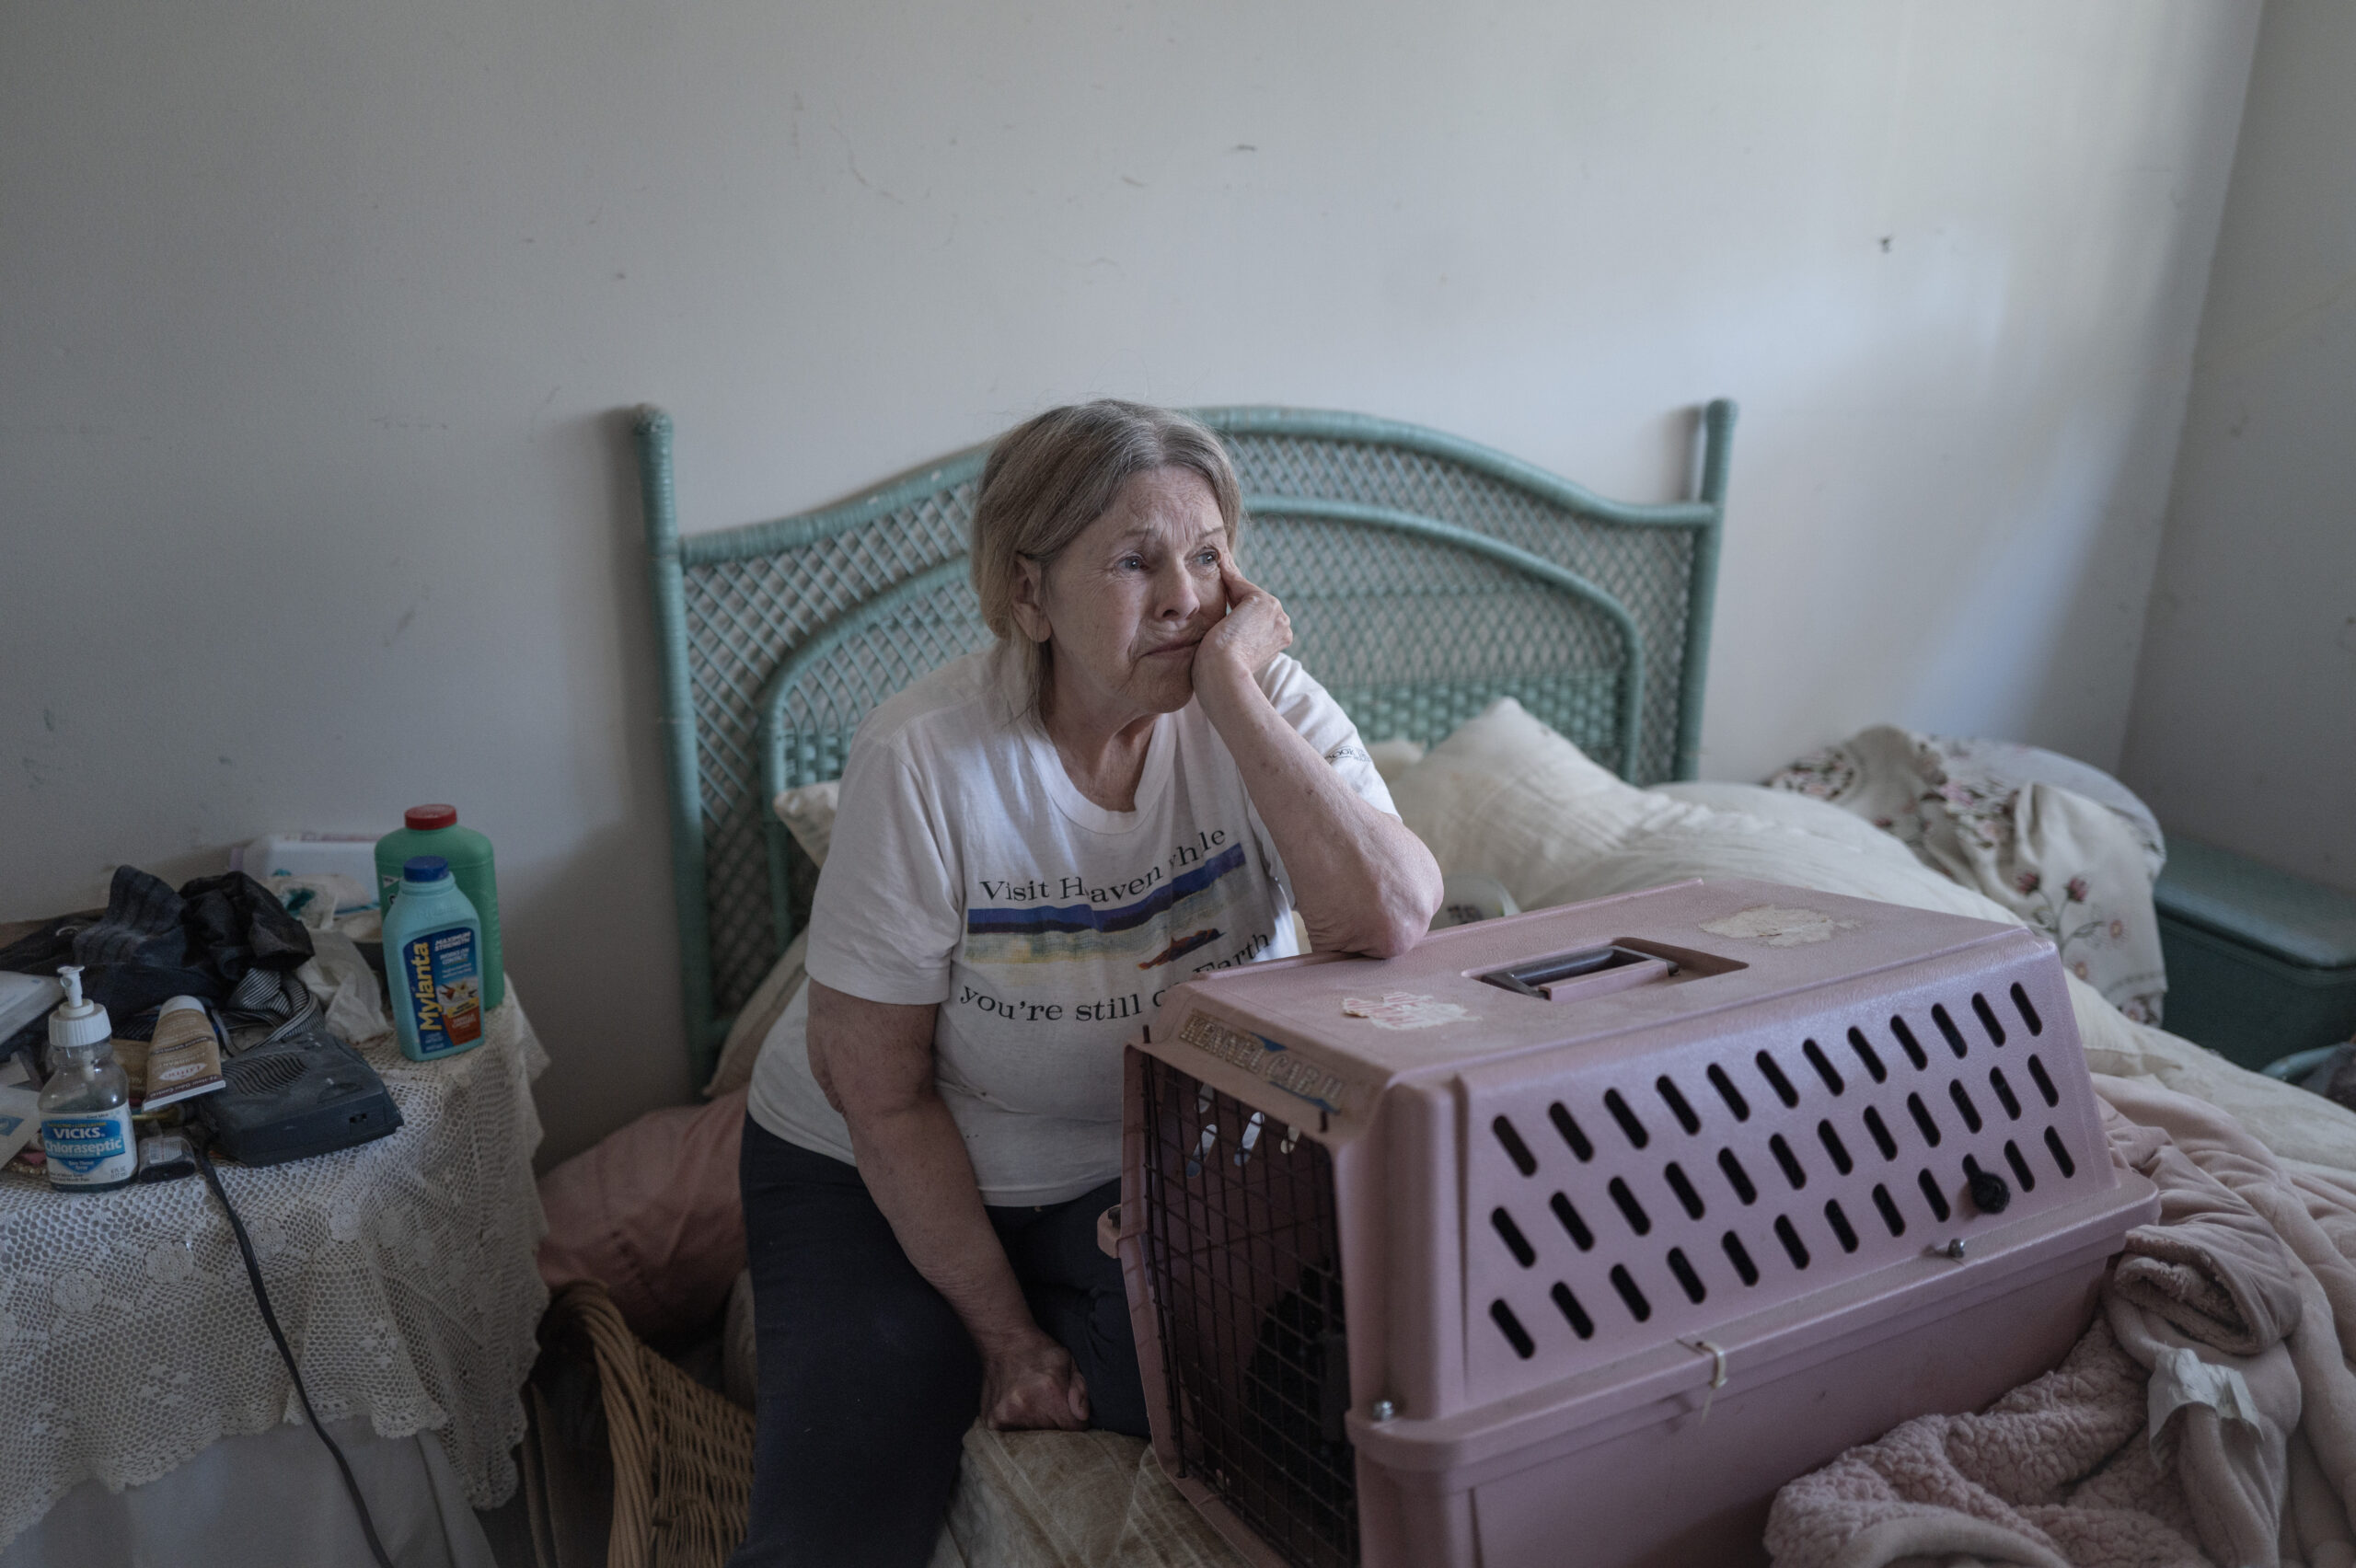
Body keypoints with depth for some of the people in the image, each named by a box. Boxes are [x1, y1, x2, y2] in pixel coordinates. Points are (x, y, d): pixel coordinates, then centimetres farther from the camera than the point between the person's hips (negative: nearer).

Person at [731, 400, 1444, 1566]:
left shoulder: (1263, 706, -14)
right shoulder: (926, 758, -22)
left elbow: (1389, 922, -33)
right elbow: (878, 1088, -15)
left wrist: (1233, 688, -32)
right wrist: (1005, 1332, -12)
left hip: (1150, 1165, 3)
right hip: (890, 1169, -2)